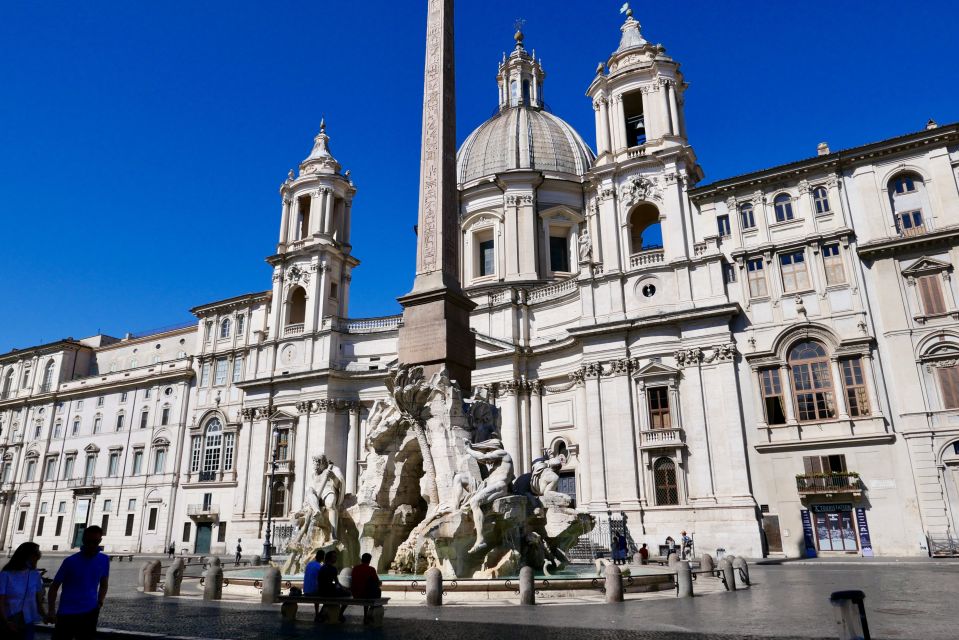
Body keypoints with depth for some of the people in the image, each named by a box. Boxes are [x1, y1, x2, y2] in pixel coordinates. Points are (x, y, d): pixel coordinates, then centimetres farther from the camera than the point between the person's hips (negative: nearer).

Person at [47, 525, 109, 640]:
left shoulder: (104, 560, 1)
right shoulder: (70, 561, -7)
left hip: (89, 613, 2)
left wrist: (99, 603, 4)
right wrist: (51, 611, -10)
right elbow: (54, 587, -3)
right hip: (67, 613, -2)